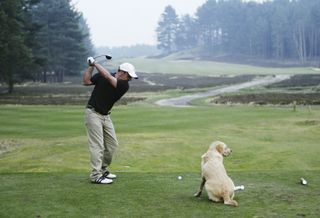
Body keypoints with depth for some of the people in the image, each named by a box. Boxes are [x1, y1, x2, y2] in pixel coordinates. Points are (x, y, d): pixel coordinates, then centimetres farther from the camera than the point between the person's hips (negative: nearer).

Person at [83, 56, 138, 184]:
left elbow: (108, 77, -22)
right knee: (97, 145, -10)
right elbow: (86, 81, -9)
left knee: (112, 144, 8)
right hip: (93, 113, -5)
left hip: (105, 116, 5)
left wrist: (95, 63, -17)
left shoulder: (124, 85, -8)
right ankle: (96, 175, -9)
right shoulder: (101, 75, -8)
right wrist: (91, 66, -14)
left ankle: (103, 170, 25)